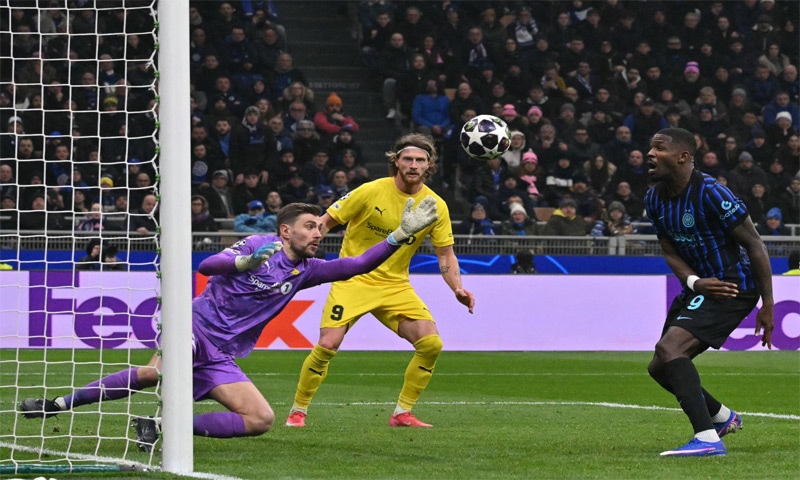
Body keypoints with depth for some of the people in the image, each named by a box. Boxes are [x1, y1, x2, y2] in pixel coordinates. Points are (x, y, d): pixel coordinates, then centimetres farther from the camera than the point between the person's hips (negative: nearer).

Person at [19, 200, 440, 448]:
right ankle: (60, 403, -26)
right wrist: (246, 262, -27)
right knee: (159, 370, -37)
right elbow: (206, 265, -10)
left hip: (221, 358, 6)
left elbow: (359, 264, 10)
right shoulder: (259, 245, 1)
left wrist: (401, 234, 2)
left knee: (261, 419, -12)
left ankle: (163, 427, -11)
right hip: (198, 326, -6)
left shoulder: (305, 270, 16)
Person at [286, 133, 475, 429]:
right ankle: (298, 411, 4)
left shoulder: (436, 206, -2)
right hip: (353, 280, -4)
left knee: (431, 343, -12)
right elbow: (326, 222, -4)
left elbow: (445, 254, 4)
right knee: (327, 345, -17)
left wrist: (457, 288, -13)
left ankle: (402, 414, 3)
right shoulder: (371, 192, -11)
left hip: (395, 285, 4)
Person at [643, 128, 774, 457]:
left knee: (669, 347, -26)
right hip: (701, 285, 9)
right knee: (660, 368, 12)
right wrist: (694, 282, -12)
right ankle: (722, 417, 35)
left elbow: (754, 244, -15)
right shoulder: (655, 199, 4)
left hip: (734, 287, -9)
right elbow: (670, 252, 10)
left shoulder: (710, 193, -20)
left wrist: (768, 304, -15)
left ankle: (707, 439, -31)